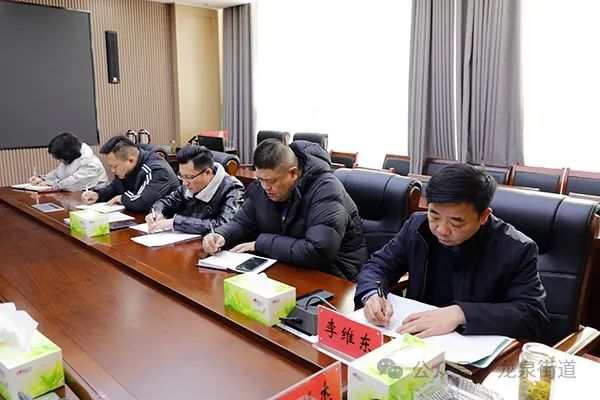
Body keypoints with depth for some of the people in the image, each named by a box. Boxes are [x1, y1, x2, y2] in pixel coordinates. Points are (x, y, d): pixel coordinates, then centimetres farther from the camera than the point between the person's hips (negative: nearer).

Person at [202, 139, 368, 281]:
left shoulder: (325, 190, -25)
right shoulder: (260, 186, -3)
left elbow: (318, 252, -34)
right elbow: (242, 223, 10)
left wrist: (261, 243, -24)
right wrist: (221, 235, -14)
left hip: (331, 269, -6)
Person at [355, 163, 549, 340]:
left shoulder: (516, 250, -13)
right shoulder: (417, 225, -2)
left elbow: (534, 315, -17)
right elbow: (378, 265, 4)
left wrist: (460, 314, -28)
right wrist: (372, 295, -17)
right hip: (416, 338, 3)